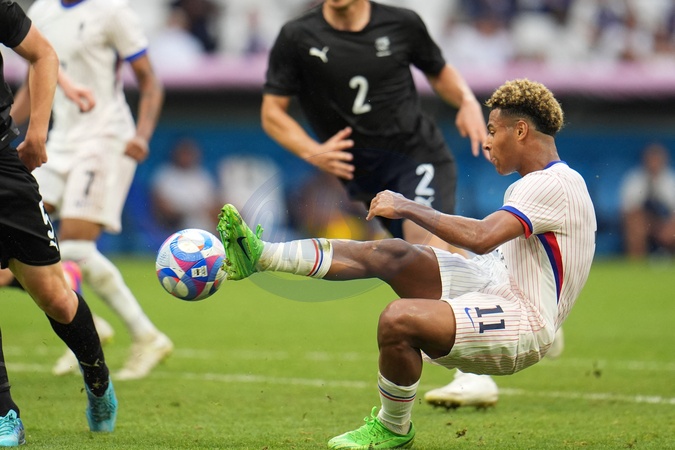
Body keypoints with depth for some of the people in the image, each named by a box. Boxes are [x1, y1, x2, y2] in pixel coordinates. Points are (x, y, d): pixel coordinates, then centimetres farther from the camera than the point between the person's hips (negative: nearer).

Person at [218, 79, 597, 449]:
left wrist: (409, 208, -19)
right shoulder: (533, 185, 16)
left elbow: (481, 238, -29)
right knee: (391, 255, -3)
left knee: (398, 321, -28)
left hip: (523, 327, -10)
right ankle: (260, 255, -4)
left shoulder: (557, 185, -17)